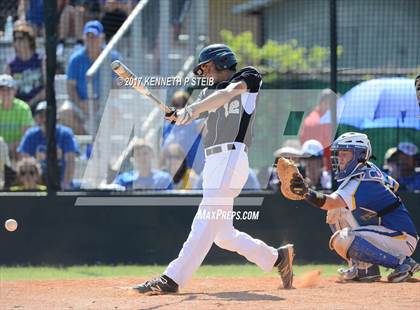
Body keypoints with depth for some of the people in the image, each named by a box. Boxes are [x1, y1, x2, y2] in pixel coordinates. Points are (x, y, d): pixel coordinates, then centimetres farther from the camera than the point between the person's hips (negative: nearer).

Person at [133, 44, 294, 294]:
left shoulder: (249, 78, 4)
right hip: (214, 162, 9)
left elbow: (227, 93, -16)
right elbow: (188, 116, 11)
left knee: (206, 223, -16)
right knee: (222, 234, 11)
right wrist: (175, 114, -13)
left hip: (232, 157, -9)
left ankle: (173, 279, -25)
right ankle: (277, 258, 25)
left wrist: (191, 110, -30)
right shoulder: (211, 91, 25)